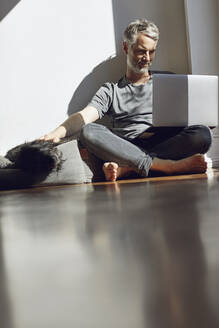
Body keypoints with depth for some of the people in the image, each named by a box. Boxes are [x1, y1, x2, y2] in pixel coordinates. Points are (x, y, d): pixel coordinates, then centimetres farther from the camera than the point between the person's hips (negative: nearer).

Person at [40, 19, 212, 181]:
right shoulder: (111, 90, 19)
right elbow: (84, 116, 4)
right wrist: (58, 132, -19)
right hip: (125, 148, 0)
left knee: (203, 133, -28)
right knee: (89, 132, -28)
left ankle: (126, 168, -33)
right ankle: (169, 166, -36)